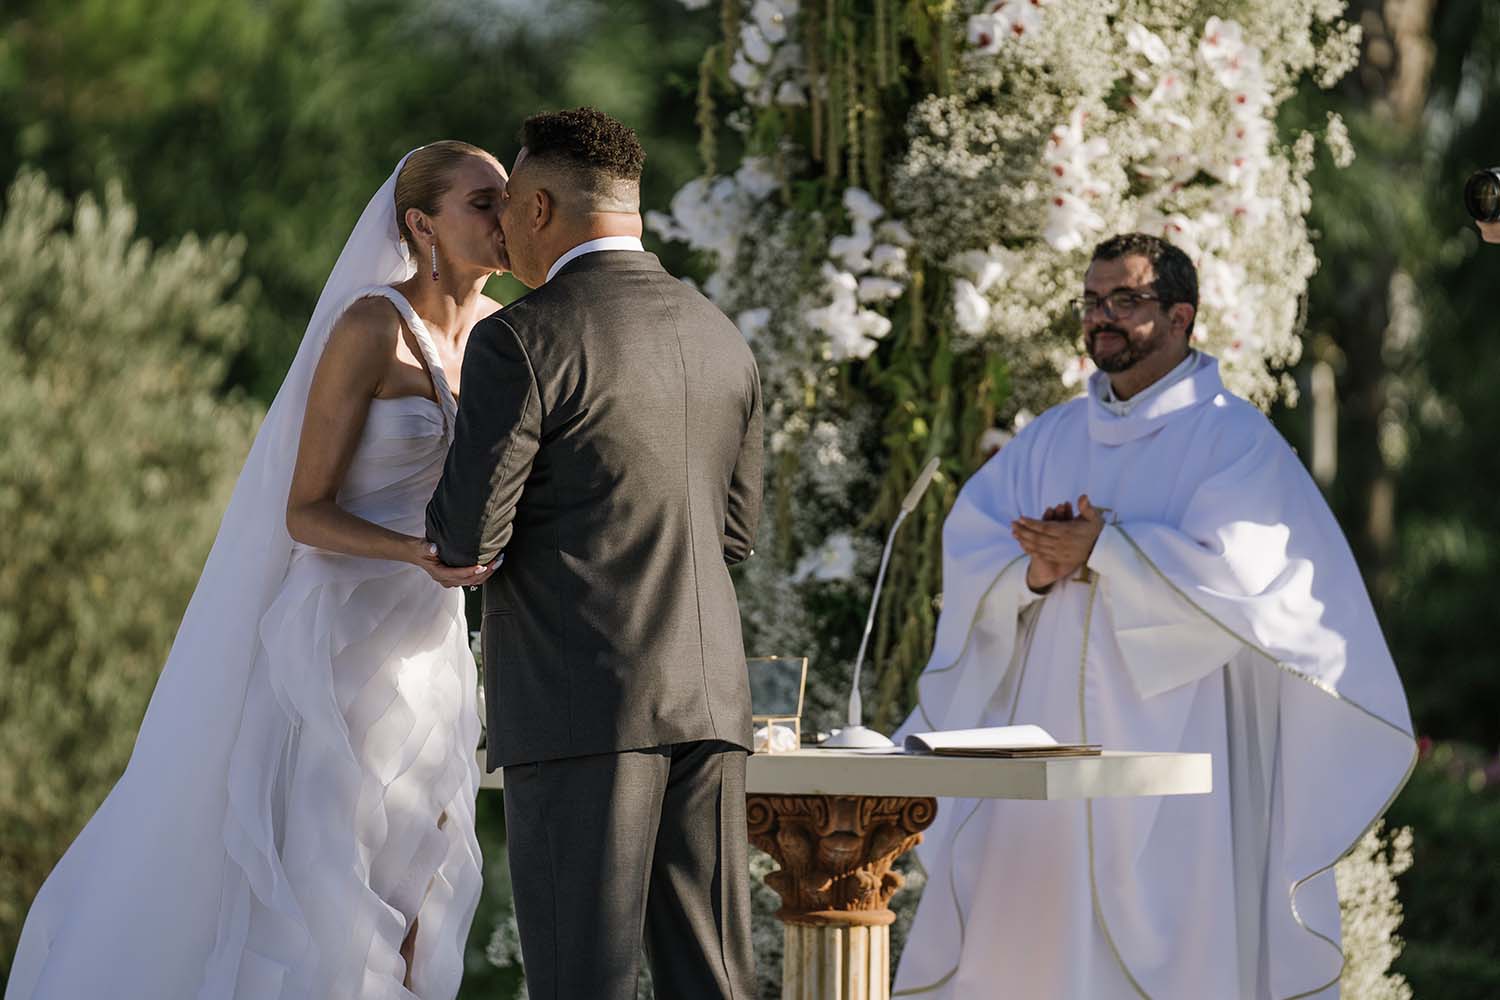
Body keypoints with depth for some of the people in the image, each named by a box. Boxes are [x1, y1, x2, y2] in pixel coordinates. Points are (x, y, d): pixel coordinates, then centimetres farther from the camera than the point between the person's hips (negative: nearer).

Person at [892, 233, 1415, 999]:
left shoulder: (1234, 438, -2)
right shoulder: (1050, 438, 16)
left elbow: (1235, 570, -14)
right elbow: (970, 548, 7)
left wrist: (1101, 550, -14)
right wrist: (1036, 569, -14)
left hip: (1167, 748, -5)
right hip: (1049, 737, 5)